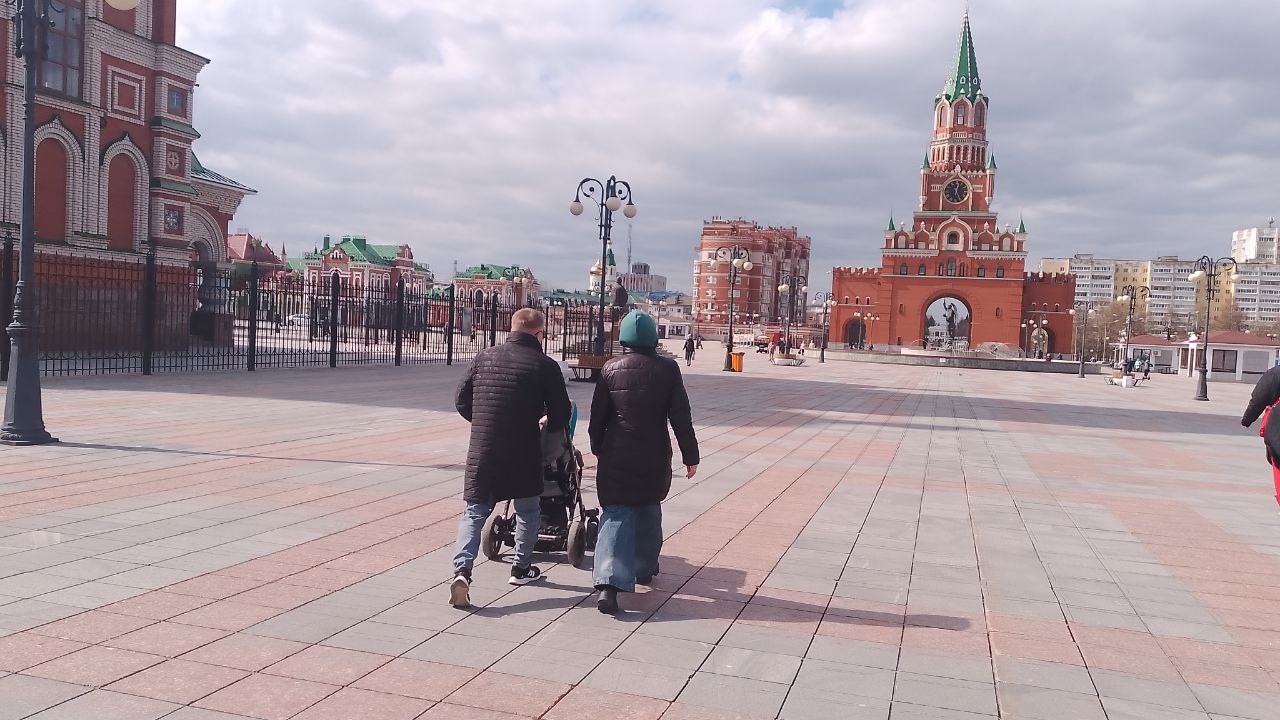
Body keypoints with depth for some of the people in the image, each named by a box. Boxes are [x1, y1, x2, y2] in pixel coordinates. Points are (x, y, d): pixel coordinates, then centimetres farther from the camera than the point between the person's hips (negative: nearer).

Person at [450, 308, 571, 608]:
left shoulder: (484, 357, 5)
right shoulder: (545, 365, -6)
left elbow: (462, 401, 9)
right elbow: (560, 415, -4)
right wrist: (546, 425, 18)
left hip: (482, 450, 2)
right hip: (523, 451, -2)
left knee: (475, 511, 7)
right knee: (527, 509, 19)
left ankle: (462, 569, -11)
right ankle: (522, 568, 28)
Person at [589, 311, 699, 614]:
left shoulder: (610, 369, -4)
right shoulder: (667, 368, -5)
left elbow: (597, 417, 2)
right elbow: (681, 417, -5)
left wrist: (598, 448, 18)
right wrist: (690, 455, 3)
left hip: (616, 457, -1)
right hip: (655, 457, 1)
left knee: (616, 514, 0)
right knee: (648, 511, 21)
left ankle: (609, 583, -16)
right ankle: (644, 569, 35)